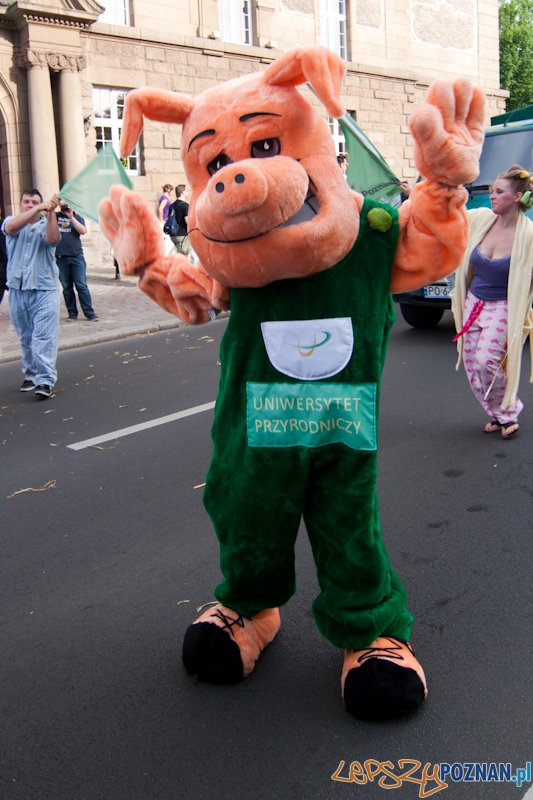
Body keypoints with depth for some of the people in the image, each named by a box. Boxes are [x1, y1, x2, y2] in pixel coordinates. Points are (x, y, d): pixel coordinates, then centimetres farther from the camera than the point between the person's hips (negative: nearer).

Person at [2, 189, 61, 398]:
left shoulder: (46, 224, 6)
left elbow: (52, 239, -18)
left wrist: (50, 212, -23)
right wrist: (38, 209, -24)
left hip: (44, 289, -2)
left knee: (44, 337, -9)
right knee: (25, 337, 11)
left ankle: (45, 380, -10)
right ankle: (31, 375, 24)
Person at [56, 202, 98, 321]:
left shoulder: (77, 217, 10)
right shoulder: (55, 216, 13)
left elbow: (83, 230, -6)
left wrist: (71, 217, -9)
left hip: (77, 257, -1)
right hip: (61, 258, 1)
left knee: (82, 286, -4)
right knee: (67, 288, 5)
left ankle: (89, 312, -1)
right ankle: (72, 313, 12)